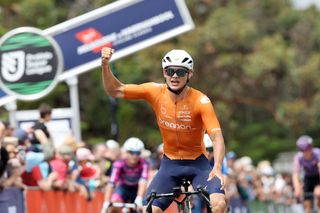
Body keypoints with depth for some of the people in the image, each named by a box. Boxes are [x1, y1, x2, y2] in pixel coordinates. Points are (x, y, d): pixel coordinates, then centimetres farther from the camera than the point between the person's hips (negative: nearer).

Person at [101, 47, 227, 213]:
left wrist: (217, 168, -44)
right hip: (170, 163, 3)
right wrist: (105, 65, -23)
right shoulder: (156, 92, -11)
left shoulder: (200, 101, -20)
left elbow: (217, 137, -29)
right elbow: (115, 91, -7)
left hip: (197, 163, -3)